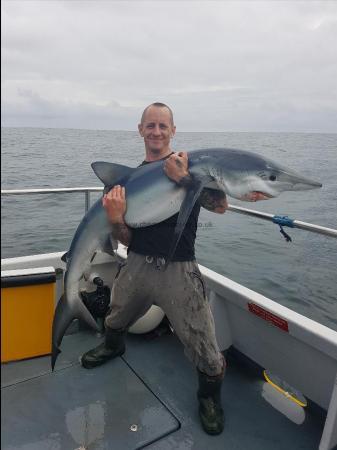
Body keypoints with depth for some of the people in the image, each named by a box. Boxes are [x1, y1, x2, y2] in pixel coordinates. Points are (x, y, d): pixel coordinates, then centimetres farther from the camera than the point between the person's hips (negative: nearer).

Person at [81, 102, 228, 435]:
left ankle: (210, 395, 29)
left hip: (178, 270, -4)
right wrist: (115, 219, -18)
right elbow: (126, 239, 4)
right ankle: (113, 346, 62)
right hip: (137, 265, 4)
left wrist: (182, 178, -25)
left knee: (205, 353, -3)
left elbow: (221, 206, -14)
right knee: (115, 322, 27)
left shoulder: (188, 165, -1)